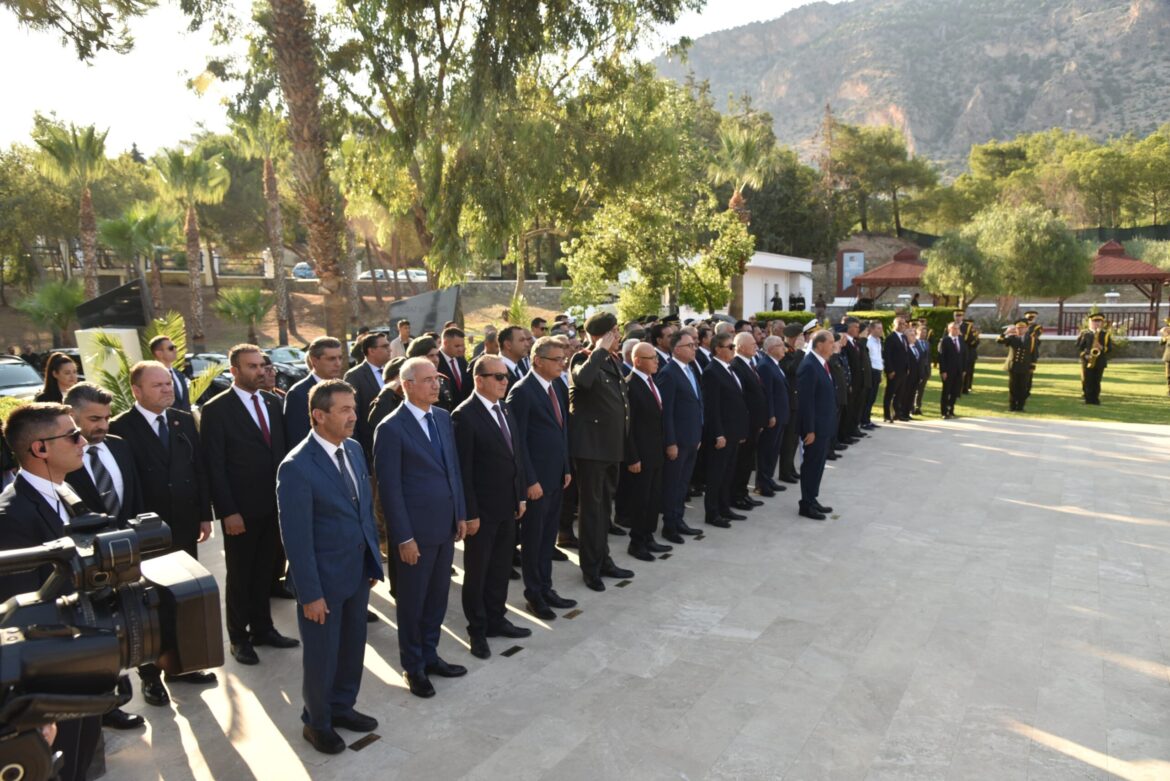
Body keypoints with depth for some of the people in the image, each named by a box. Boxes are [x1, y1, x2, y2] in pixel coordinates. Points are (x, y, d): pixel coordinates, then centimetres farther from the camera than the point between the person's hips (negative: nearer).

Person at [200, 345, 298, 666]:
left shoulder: (273, 402, 7)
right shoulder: (216, 409, -10)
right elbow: (215, 466, -11)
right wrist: (228, 512, -15)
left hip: (275, 505, 5)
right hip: (241, 510, -5)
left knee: (266, 572, 16)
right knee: (240, 576, 11)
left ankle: (262, 628, 31)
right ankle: (239, 637, 27)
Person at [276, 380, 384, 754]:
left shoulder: (354, 449, 1)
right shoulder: (296, 467, -22)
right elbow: (297, 538, -19)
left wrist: (374, 563, 8)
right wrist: (310, 594, -16)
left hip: (358, 572, 6)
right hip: (324, 579, -6)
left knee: (353, 646, 20)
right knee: (322, 655, 14)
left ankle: (342, 706, 44)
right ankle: (317, 722, 37)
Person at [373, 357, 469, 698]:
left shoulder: (443, 417, 6)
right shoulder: (391, 428, -15)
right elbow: (389, 488, -15)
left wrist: (461, 514, 10)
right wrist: (404, 537, -15)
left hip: (445, 526, 6)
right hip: (416, 531, -6)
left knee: (438, 597, 18)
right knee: (412, 602, 11)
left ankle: (430, 655, 36)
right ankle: (413, 666, 29)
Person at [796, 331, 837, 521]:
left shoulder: (822, 363, 9)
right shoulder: (809, 366, -20)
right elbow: (806, 401, -22)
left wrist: (830, 424, 14)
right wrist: (809, 430, -21)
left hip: (825, 425, 9)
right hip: (815, 426, -9)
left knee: (818, 464, 16)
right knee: (812, 465, 1)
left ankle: (812, 500, 27)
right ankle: (806, 505, 12)